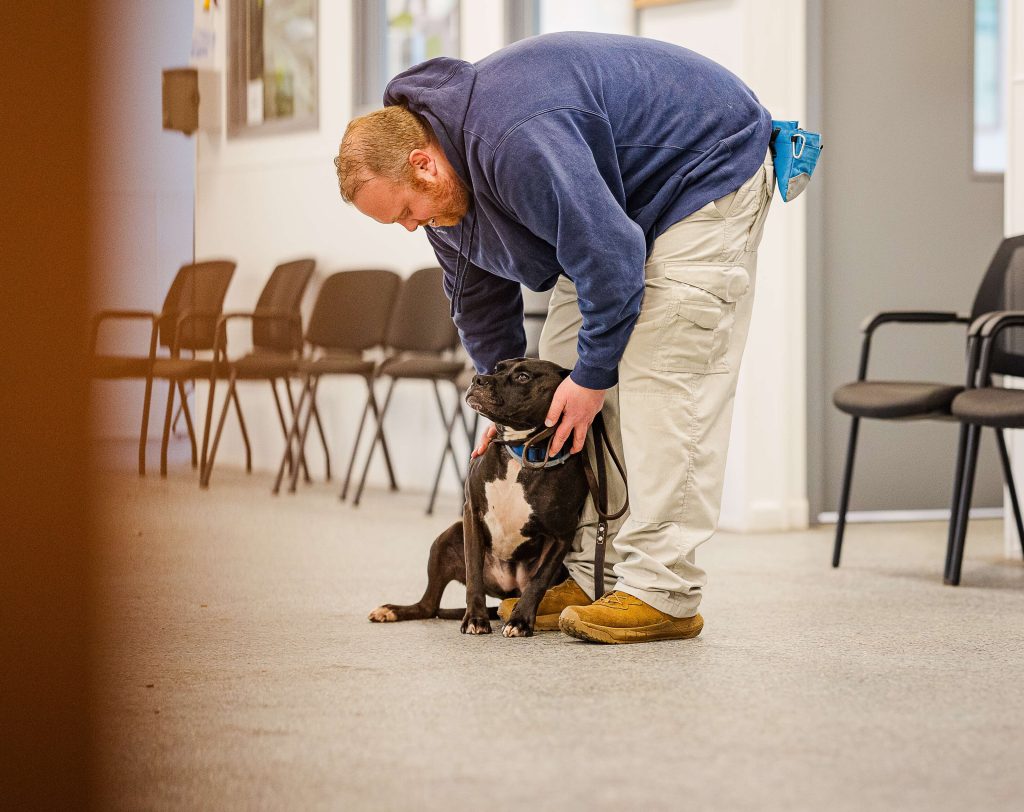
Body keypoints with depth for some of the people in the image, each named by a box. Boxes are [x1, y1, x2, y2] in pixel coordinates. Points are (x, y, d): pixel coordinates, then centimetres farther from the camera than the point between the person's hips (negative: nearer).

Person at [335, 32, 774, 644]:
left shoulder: (516, 144, -38)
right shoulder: (446, 189, -5)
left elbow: (610, 256, -35)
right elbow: (478, 292, 11)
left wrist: (592, 376, -23)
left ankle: (662, 593, -21)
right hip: (615, 198, 10)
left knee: (661, 375, -19)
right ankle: (582, 574, 4)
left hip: (709, 170, -10)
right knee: (563, 363, 2)